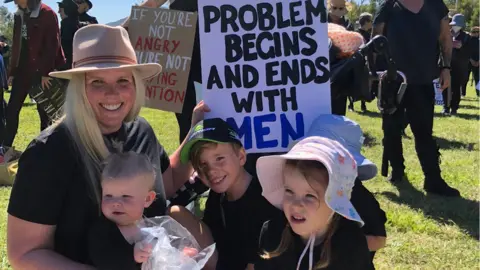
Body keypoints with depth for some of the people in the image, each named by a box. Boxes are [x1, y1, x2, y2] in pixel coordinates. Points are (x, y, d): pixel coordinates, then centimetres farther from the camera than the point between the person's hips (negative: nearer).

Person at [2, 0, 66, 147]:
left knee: (44, 111, 2)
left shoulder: (47, 14, -8)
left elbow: (52, 45, -13)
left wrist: (46, 72, -16)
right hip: (23, 69, 7)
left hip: (41, 71, -6)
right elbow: (16, 45, 15)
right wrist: (12, 71, 10)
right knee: (11, 110, 4)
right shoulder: (19, 16, 13)